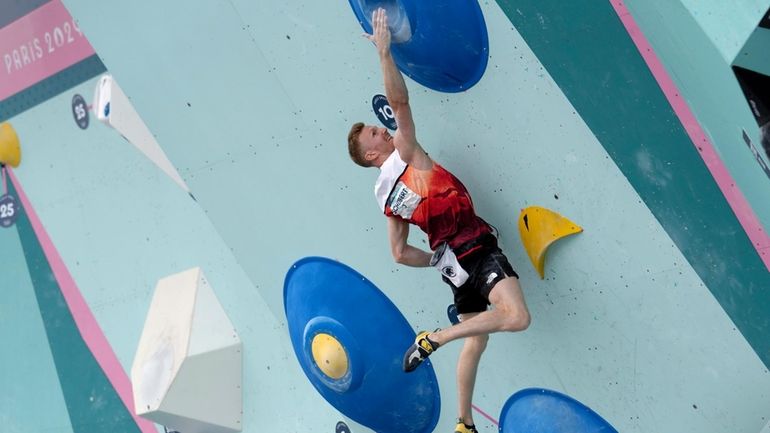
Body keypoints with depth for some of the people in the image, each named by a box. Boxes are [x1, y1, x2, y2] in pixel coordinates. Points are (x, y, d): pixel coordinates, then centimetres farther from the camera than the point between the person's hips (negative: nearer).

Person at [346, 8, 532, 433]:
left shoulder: (385, 193, 16)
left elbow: (400, 253, 14)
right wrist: (384, 50, -12)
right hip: (473, 246, -9)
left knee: (476, 338, 17)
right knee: (517, 317, -23)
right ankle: (435, 337, -12)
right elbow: (400, 100, -16)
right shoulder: (404, 154, -3)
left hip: (450, 258, 9)